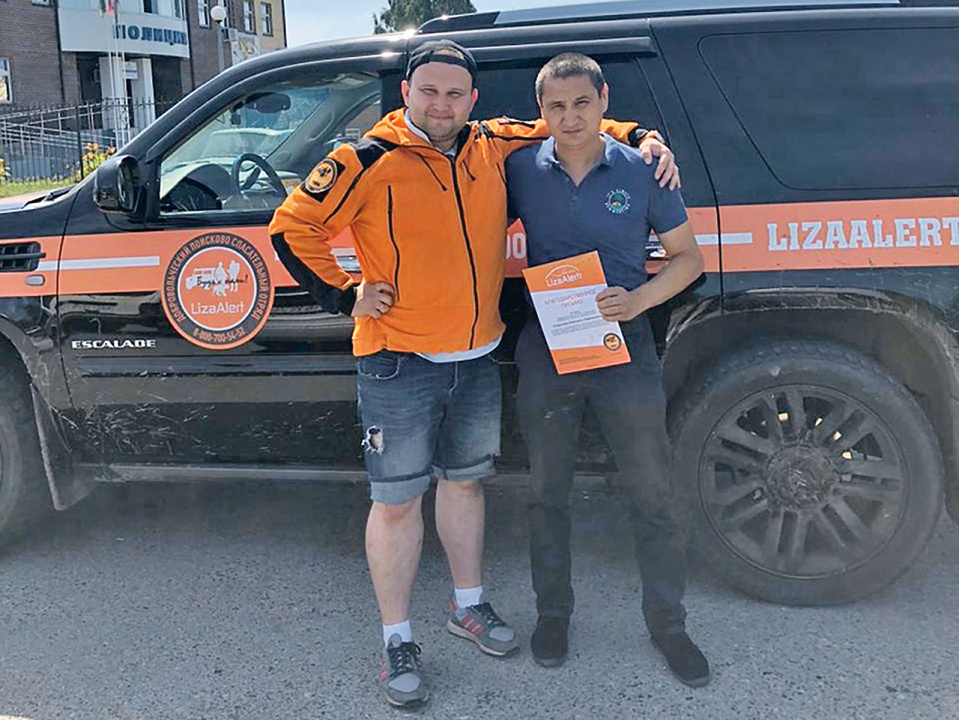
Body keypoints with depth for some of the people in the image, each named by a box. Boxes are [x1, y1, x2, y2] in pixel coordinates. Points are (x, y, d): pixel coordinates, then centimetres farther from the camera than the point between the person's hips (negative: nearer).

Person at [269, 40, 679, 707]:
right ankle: (397, 642, 18)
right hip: (398, 364, -5)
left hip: (477, 359, 5)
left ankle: (470, 606, 39)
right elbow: (293, 227, -5)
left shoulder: (495, 147, 2)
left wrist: (641, 138, 7)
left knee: (465, 482, 19)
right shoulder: (368, 162, -12)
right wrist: (345, 294, -7)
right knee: (397, 502, 2)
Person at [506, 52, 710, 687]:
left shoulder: (643, 171, -3)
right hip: (545, 354, 1)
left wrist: (638, 299, -15)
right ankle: (553, 612, 32)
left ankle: (668, 622, 24)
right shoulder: (520, 171, 0)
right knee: (548, 493, 13)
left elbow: (688, 258, 3)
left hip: (626, 350, -1)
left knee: (652, 497, 6)